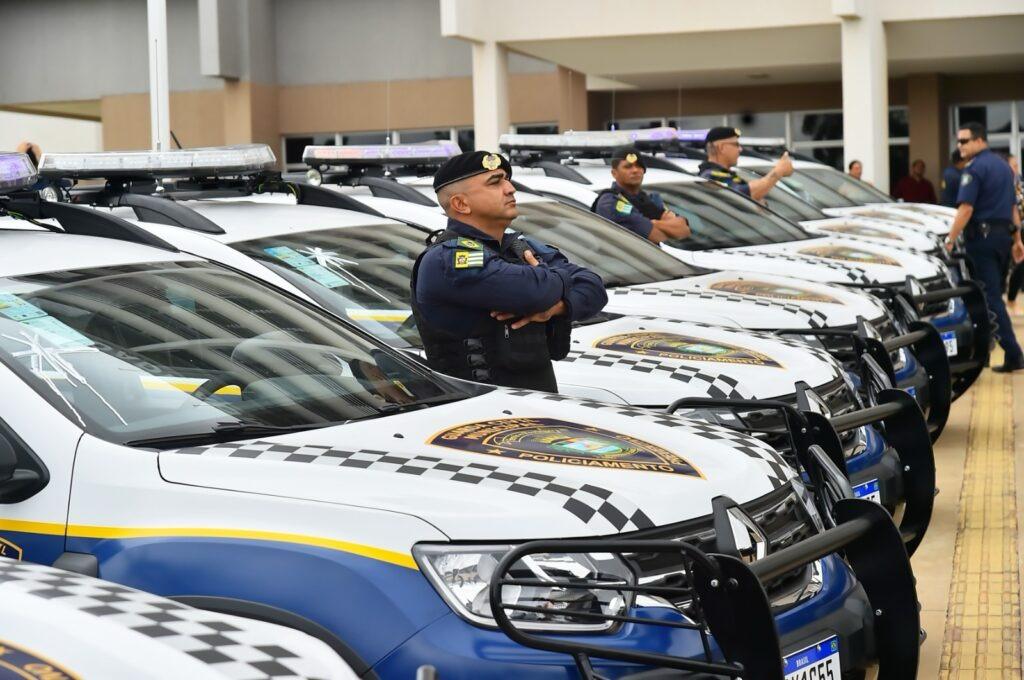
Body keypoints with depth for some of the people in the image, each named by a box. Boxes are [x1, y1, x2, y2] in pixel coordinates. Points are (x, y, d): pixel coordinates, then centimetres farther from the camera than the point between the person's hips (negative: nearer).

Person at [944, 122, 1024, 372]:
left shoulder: (975, 168, -12)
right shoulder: (1003, 165, 16)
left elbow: (966, 209, -19)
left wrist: (950, 240, -18)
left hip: (982, 236, -9)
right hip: (1004, 235, 9)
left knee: (990, 298, -8)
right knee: (994, 293, 14)